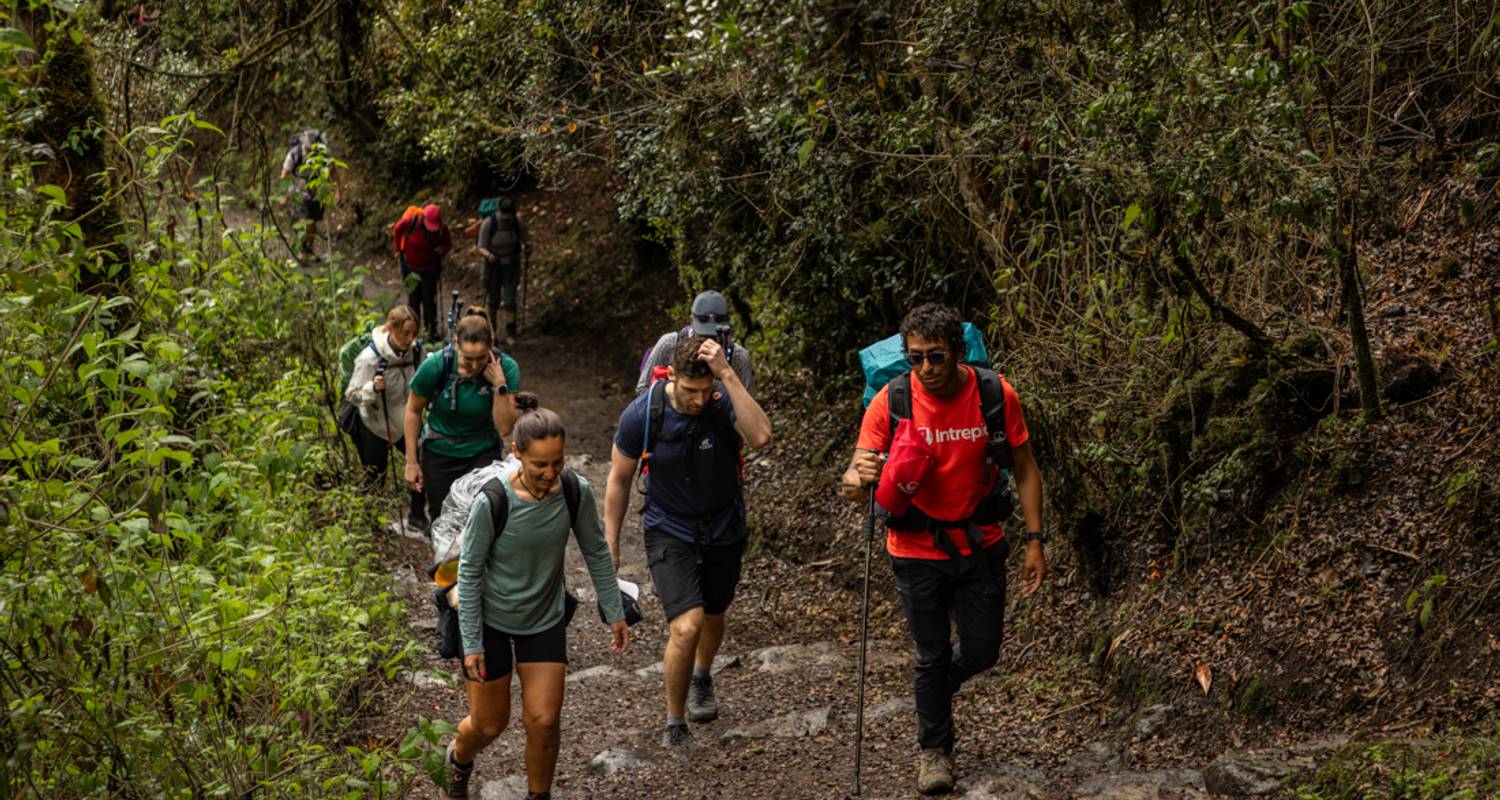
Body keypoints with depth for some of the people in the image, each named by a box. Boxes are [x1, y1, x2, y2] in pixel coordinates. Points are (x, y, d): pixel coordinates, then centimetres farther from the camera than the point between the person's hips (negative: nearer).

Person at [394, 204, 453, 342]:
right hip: (411, 267, -1)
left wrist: (442, 250, -18)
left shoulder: (442, 229, -16)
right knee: (413, 300, 4)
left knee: (429, 300, -1)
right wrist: (397, 250, 1)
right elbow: (397, 231, 0)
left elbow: (448, 244, 4)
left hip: (430, 268, 1)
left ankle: (432, 332, 5)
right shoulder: (411, 222, -21)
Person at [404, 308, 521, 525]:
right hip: (439, 455, 0)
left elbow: (505, 428, -20)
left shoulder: (506, 368, -21)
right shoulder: (436, 366, -23)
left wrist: (500, 385, -33)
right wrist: (411, 462, -3)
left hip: (484, 453, 0)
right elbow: (414, 411, -6)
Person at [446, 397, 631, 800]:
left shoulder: (576, 492, -18)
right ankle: (460, 758, 47)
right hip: (490, 619, -2)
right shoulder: (491, 502, -28)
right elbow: (470, 573, -17)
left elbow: (596, 553, -1)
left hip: (545, 620, 2)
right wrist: (472, 645, -14)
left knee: (543, 721, 0)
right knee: (489, 724, 11)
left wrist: (615, 614, 5)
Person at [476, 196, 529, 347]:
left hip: (511, 265, 1)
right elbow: (481, 247, -16)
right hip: (493, 265, -1)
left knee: (510, 299, -7)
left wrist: (525, 245, -18)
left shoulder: (517, 222, -12)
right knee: (493, 298, 9)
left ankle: (510, 334, -2)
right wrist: (488, 254, -37)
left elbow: (525, 239, 5)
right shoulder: (489, 223, -19)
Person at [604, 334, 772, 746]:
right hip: (670, 531, -2)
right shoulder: (641, 414, -19)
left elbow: (760, 437, -42)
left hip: (723, 530, 2)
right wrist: (610, 544, -1)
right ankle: (674, 725, 0)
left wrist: (728, 375, -43)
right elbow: (619, 480, -4)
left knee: (712, 617, 23)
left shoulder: (724, 403, -20)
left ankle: (702, 677, 57)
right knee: (686, 627, -19)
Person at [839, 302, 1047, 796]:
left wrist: (1034, 541, -6)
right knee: (933, 655, 8)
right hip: (918, 549, -1)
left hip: (980, 544, 2)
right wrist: (858, 480, -44)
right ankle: (934, 747, 31)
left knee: (982, 653, 9)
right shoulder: (891, 402, -18)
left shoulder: (995, 394, -14)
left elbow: (1025, 469, -3)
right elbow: (854, 484, -20)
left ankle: (934, 691, 43)